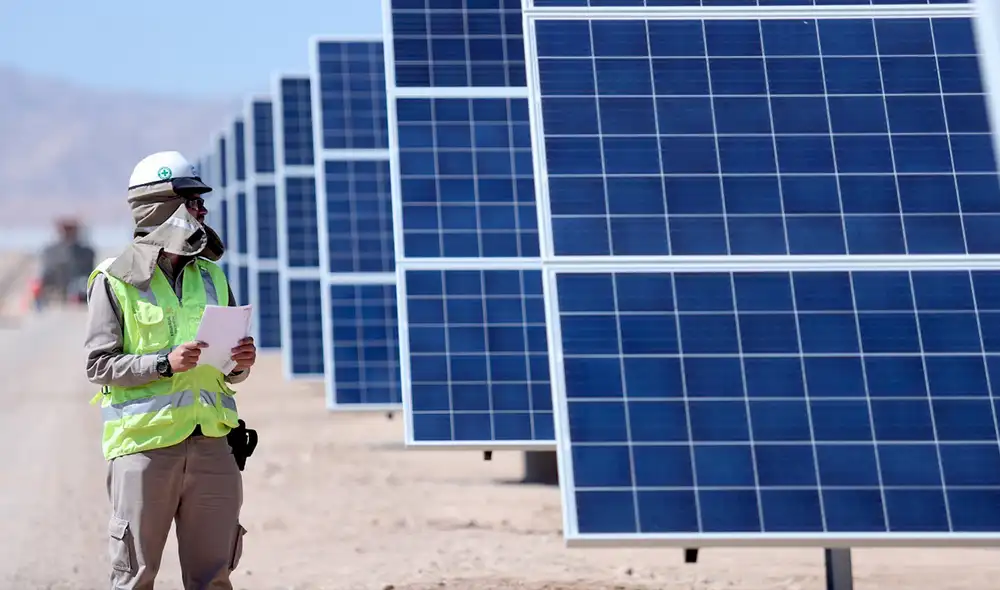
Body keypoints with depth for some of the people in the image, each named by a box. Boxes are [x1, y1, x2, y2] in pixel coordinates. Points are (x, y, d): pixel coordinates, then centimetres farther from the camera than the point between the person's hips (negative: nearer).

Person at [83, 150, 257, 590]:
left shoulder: (211, 277, 16)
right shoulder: (114, 280, -1)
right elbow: (99, 365, -6)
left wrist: (240, 364, -3)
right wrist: (165, 364, -18)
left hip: (211, 442, 5)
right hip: (145, 441, -5)